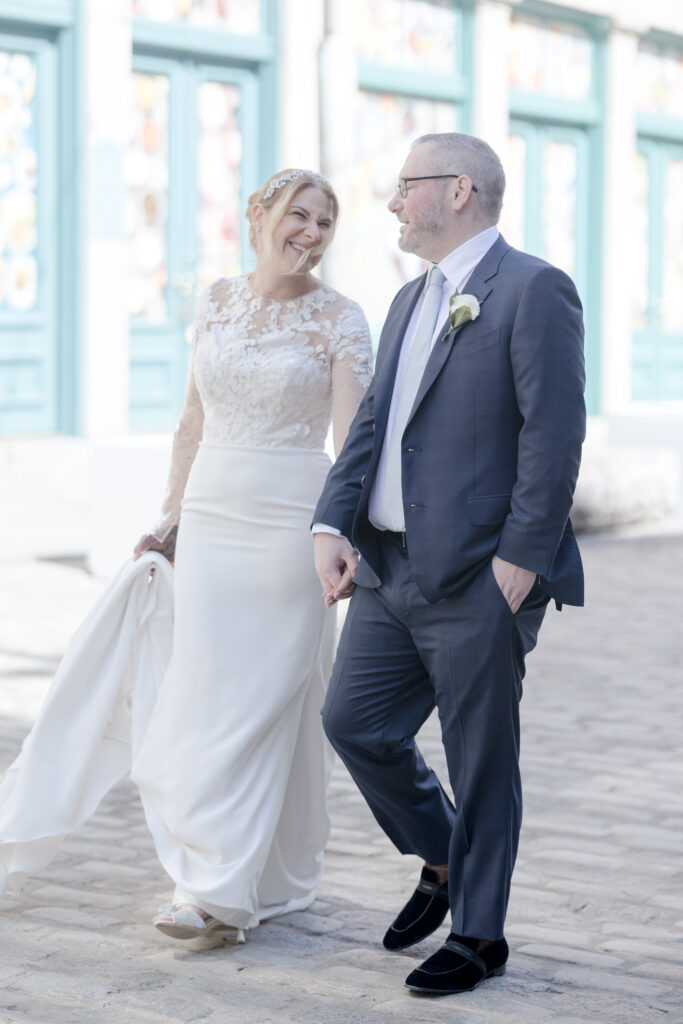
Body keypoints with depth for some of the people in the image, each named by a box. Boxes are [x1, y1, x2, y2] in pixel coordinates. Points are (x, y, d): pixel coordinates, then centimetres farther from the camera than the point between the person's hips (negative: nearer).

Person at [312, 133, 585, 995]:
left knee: (481, 760, 3)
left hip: (479, 577, -8)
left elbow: (555, 432, -16)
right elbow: (371, 425, 14)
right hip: (390, 567, 8)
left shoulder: (533, 290, -9)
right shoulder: (411, 301, 18)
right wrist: (331, 524, 0)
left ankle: (479, 935, 17)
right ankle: (443, 859, 32)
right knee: (353, 721, 10)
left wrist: (520, 560, -19)